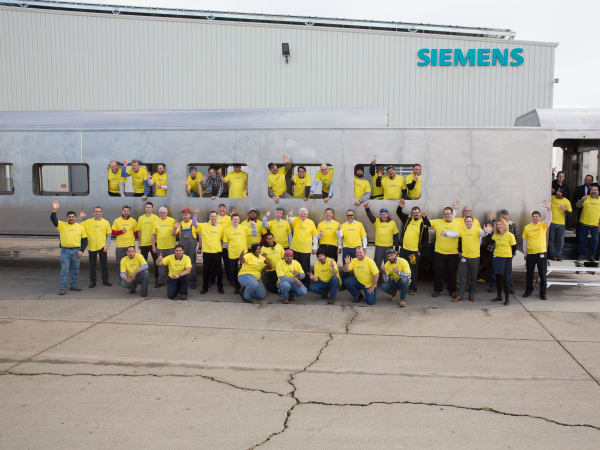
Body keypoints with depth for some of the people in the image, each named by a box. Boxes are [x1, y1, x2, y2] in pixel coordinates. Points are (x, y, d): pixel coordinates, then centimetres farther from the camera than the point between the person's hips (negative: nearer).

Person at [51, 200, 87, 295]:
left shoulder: (80, 227, 6)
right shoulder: (62, 225, 6)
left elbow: (84, 240, 7)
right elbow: (53, 220, -9)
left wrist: (81, 251, -4)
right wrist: (54, 210, -25)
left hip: (76, 251, 1)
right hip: (65, 251, -1)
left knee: (75, 270, 9)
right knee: (64, 270, -2)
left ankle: (73, 285, 23)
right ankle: (62, 288, 1)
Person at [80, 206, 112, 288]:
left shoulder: (105, 222, 4)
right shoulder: (88, 222, 4)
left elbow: (109, 235, 5)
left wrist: (107, 245, -4)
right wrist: (80, 217, -7)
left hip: (102, 247, 0)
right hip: (91, 247, 0)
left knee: (104, 264, 6)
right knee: (92, 265, 7)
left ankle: (105, 280, 18)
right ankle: (92, 282, 17)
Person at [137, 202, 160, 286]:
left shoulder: (156, 218, -2)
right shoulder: (140, 218, 6)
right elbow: (139, 231, 10)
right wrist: (139, 242, 10)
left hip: (153, 243, -2)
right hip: (143, 243, 2)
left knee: (156, 261, 2)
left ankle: (157, 278, 12)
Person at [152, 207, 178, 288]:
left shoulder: (172, 220, -3)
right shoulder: (156, 222, 5)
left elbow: (174, 234, -6)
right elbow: (153, 235, 8)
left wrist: (175, 229, -27)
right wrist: (153, 246, 5)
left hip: (171, 247, -2)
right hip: (160, 247, 2)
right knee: (161, 264, 10)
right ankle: (161, 281, 21)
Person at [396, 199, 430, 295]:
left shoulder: (423, 223, -2)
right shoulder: (407, 218, 5)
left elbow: (426, 239, -5)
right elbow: (398, 212, -2)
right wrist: (400, 207, -19)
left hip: (415, 251, -3)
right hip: (404, 249, 3)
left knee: (413, 271, 4)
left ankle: (413, 288, 15)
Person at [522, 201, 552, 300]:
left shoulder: (543, 225, 2)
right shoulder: (527, 227, 5)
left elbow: (549, 218, -17)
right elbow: (525, 241, 8)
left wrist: (548, 208, -34)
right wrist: (525, 254, 7)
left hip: (541, 253, -1)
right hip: (530, 254, 1)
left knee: (542, 275, 2)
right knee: (529, 274, 11)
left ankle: (543, 293, 11)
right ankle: (528, 291, 24)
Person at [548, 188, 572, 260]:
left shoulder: (566, 201, -1)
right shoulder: (552, 198, 1)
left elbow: (570, 213, 1)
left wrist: (565, 210, -20)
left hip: (561, 224, 0)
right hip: (552, 223, 0)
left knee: (560, 241, 4)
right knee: (551, 240, 5)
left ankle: (558, 255, 15)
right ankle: (553, 254, 15)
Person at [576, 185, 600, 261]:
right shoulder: (585, 198, 0)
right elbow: (578, 206, -11)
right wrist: (582, 200, -31)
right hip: (584, 223, -1)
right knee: (582, 240, 8)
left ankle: (592, 256, 17)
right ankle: (582, 254, 21)